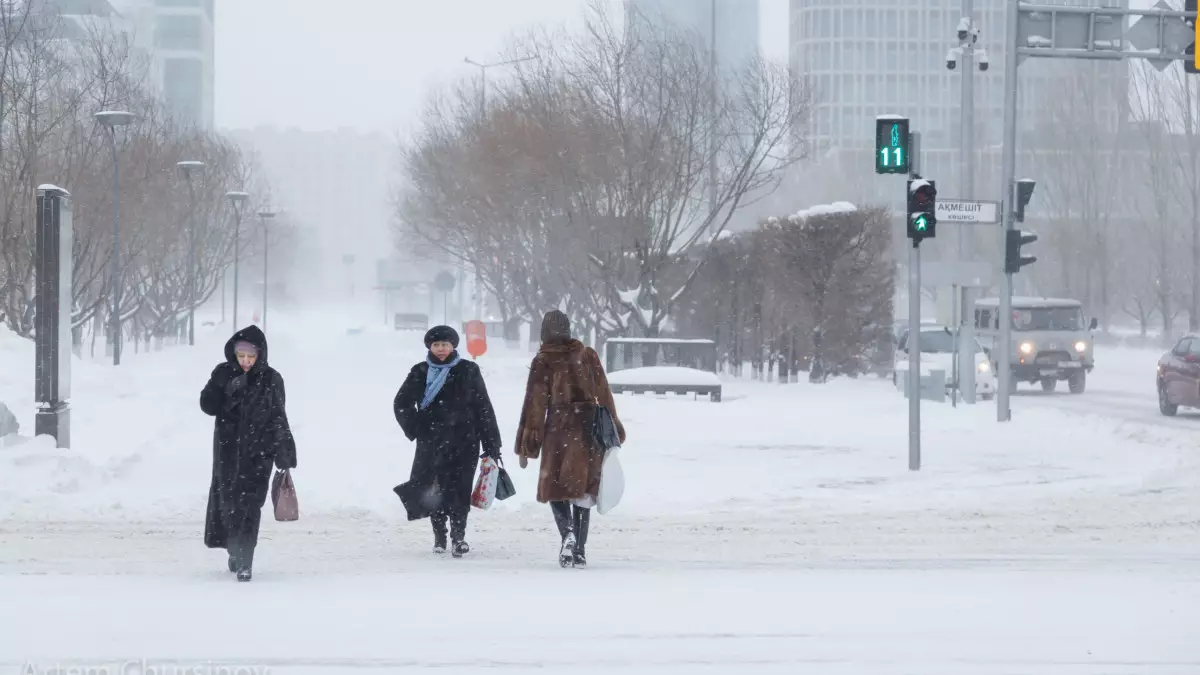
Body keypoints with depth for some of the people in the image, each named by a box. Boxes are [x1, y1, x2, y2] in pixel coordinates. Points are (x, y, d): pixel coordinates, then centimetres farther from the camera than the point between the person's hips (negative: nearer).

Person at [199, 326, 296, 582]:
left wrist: (284, 455, -2)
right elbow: (208, 405, -3)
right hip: (228, 450, 3)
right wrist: (228, 392, -19)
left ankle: (244, 561, -11)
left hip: (258, 451, -3)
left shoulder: (270, 379, -4)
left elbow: (278, 419, -1)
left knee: (249, 503, -11)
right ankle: (235, 550, 31)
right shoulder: (223, 373, -1)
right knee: (228, 501, 10)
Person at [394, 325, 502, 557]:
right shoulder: (420, 373, 5)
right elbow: (401, 404, 14)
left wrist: (491, 445, -1)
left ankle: (458, 537, 3)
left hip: (463, 442, -2)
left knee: (458, 490, -7)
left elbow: (484, 408, 1)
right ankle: (439, 534, 20)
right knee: (434, 491, 2)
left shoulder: (468, 372, 0)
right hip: (431, 443, 2)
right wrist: (415, 429, 1)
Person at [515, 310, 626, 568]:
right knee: (583, 489, 10)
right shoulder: (587, 355, 6)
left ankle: (567, 532, -20)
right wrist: (612, 431, 17)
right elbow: (603, 394, 9)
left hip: (559, 429, -3)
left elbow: (534, 404, -3)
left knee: (556, 487, 7)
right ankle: (580, 550, 6)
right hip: (590, 429, 3)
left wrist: (526, 446, 0)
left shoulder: (542, 362, -2)